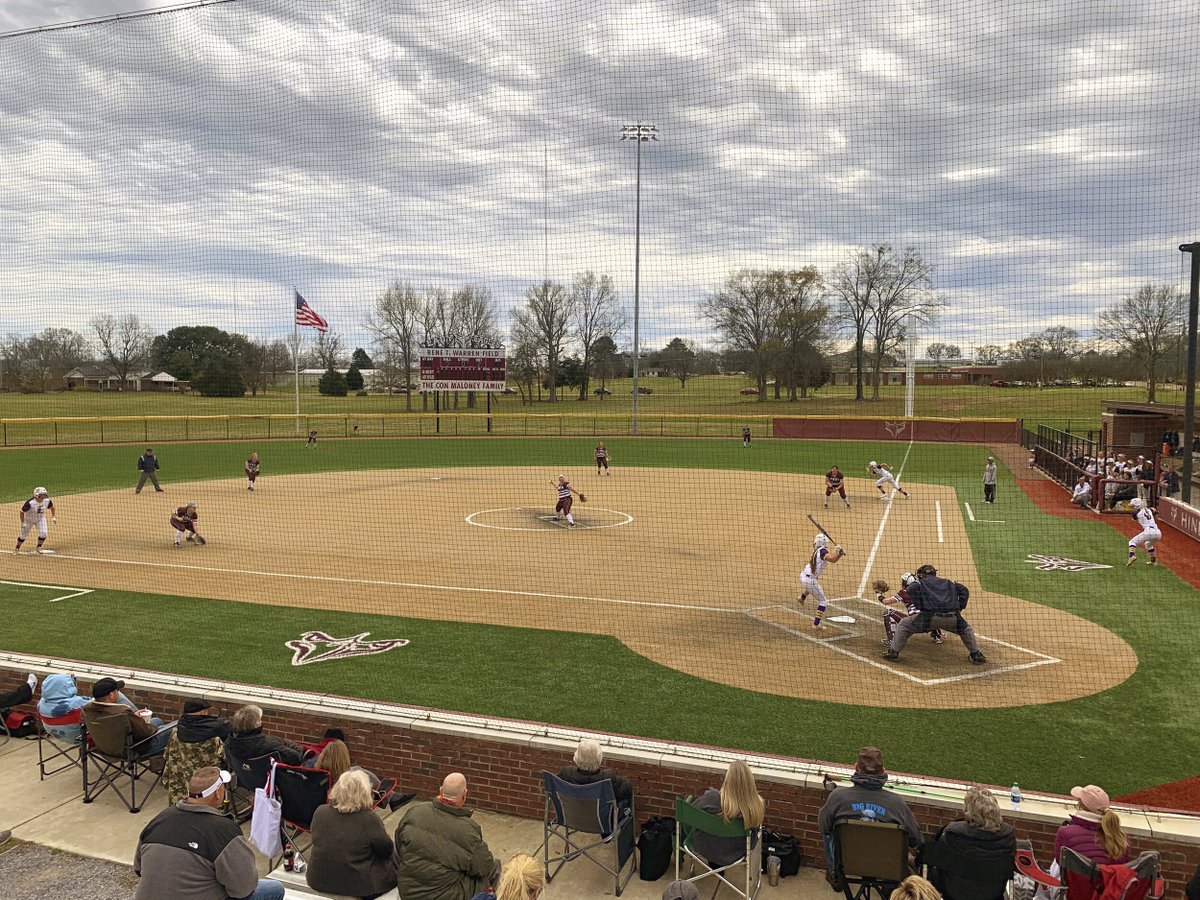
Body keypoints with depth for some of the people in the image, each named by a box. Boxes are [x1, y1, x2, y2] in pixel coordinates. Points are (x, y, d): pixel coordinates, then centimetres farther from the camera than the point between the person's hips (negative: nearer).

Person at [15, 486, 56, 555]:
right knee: (23, 535, 6)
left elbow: (52, 508, 1)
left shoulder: (47, 501, -21)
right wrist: (23, 523, -19)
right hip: (29, 519, -3)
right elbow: (22, 512, -22)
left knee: (44, 533, -13)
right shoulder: (30, 503, -34)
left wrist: (53, 517, -5)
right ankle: (17, 549, 29)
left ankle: (38, 548, 7)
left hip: (40, 519, 3)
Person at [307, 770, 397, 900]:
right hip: (358, 886, -5)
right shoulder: (369, 818, -23)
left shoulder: (319, 812, -9)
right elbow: (386, 850, -12)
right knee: (394, 861, 22)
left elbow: (317, 841, 9)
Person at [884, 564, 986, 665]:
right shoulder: (948, 583, 29)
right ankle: (976, 654, 29)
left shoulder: (919, 583, 17)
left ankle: (894, 651, 10)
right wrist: (960, 608, 17)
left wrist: (919, 607, -1)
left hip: (929, 617, -3)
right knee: (966, 628, 35)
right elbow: (964, 590, 21)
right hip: (952, 618, 3)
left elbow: (911, 590, -4)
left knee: (903, 624, 17)